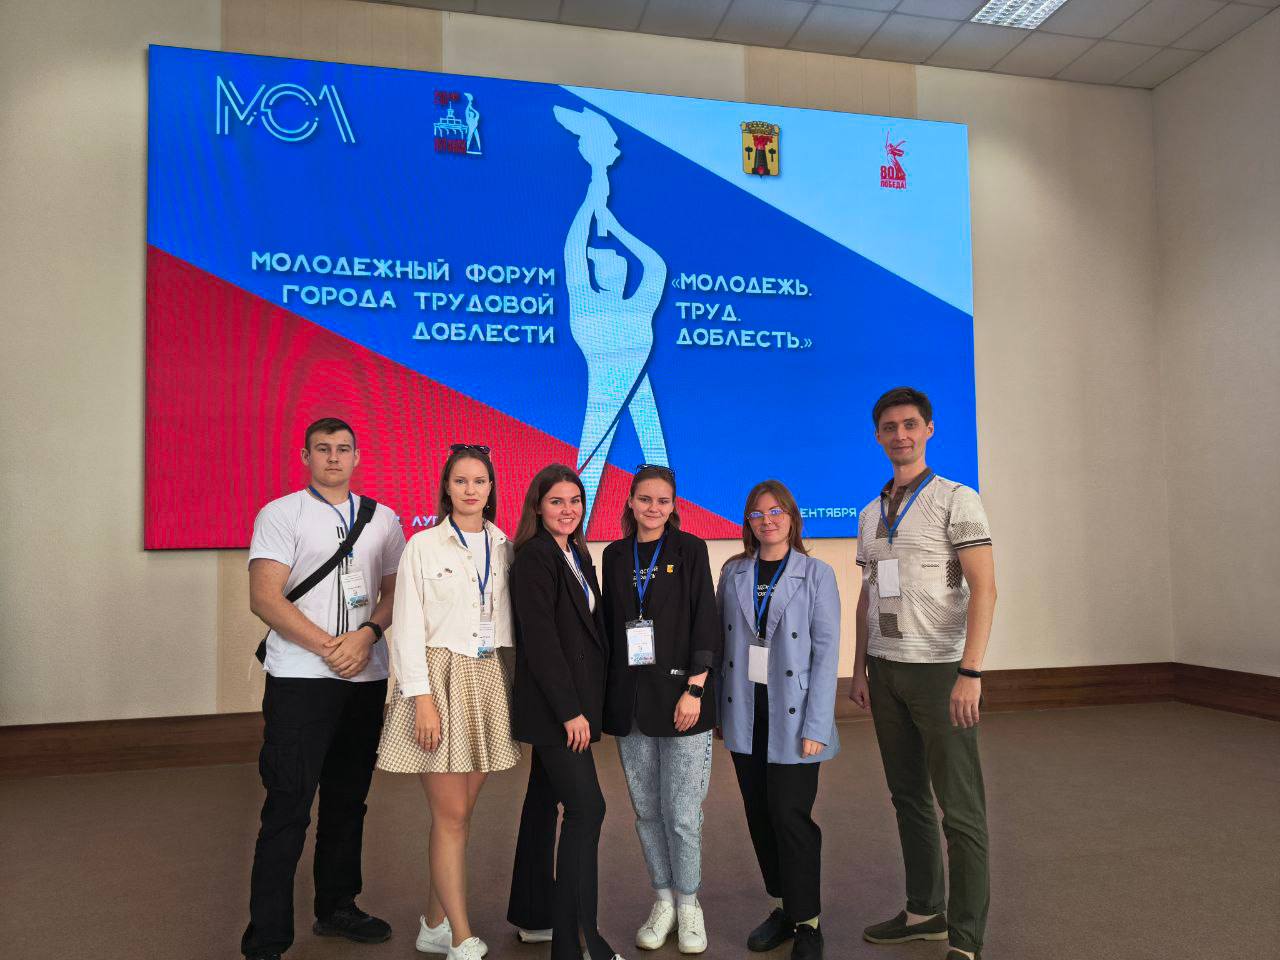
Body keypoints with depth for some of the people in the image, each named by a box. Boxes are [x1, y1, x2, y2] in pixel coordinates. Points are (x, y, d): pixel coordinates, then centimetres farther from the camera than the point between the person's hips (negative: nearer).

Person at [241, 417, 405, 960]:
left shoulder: (383, 520, 10)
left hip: (367, 677, 5)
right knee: (288, 808, -3)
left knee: (348, 799, 15)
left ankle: (337, 907, 31)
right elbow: (264, 598, -10)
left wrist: (367, 635, -10)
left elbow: (395, 591, 9)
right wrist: (328, 647, -15)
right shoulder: (280, 515, -2)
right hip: (300, 678, -4)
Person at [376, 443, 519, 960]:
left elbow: (510, 624, 11)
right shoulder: (423, 545, -4)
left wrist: (513, 690, 8)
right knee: (451, 815, -2)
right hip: (439, 677, -4)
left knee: (461, 811, 11)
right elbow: (408, 628, -7)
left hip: (489, 683, 4)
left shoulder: (504, 548, 8)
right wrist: (422, 698, -13)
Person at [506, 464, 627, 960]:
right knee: (587, 808, -9)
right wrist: (570, 710, -19)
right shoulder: (534, 558, -13)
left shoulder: (576, 556, 12)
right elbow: (540, 640, -18)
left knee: (545, 800, 16)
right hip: (554, 706, -9)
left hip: (572, 700, 9)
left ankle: (532, 915, 29)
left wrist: (583, 704, 10)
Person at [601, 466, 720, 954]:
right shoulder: (615, 555, 9)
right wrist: (609, 694, 7)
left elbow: (705, 624, -5)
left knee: (682, 812, 1)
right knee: (646, 809, 11)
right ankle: (663, 900, 27)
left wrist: (694, 689, -12)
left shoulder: (689, 550, -1)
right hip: (629, 701, 3)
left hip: (680, 696, -3)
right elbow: (609, 625, 11)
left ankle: (688, 905, 21)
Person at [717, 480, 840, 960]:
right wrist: (722, 705, 2)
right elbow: (720, 640, 9)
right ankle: (783, 905, 29)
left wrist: (816, 726, -12)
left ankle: (806, 921, 15)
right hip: (745, 714, 4)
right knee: (760, 815, 10)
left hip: (791, 715, -3)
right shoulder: (733, 573, 6)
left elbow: (826, 651, -7)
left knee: (790, 815, -4)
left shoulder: (816, 574, -4)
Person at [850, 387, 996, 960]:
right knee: (909, 798, 14)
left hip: (939, 670, -6)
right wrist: (860, 669, 12)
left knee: (959, 808, 0)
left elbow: (983, 589, -11)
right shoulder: (871, 514, 13)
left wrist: (970, 673, -19)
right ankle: (924, 911, 27)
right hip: (886, 671, 6)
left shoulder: (955, 500, -5)